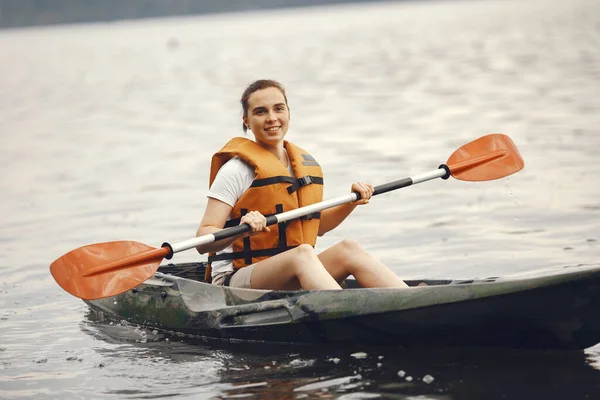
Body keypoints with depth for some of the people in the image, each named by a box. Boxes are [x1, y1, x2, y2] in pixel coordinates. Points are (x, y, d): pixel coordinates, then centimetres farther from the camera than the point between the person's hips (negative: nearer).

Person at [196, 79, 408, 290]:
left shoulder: (306, 165, 15)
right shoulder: (237, 169, -7)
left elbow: (317, 227, 28)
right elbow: (203, 240, -14)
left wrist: (351, 202, 13)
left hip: (293, 277, 7)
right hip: (235, 280, -7)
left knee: (348, 249, -19)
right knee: (303, 252, -34)